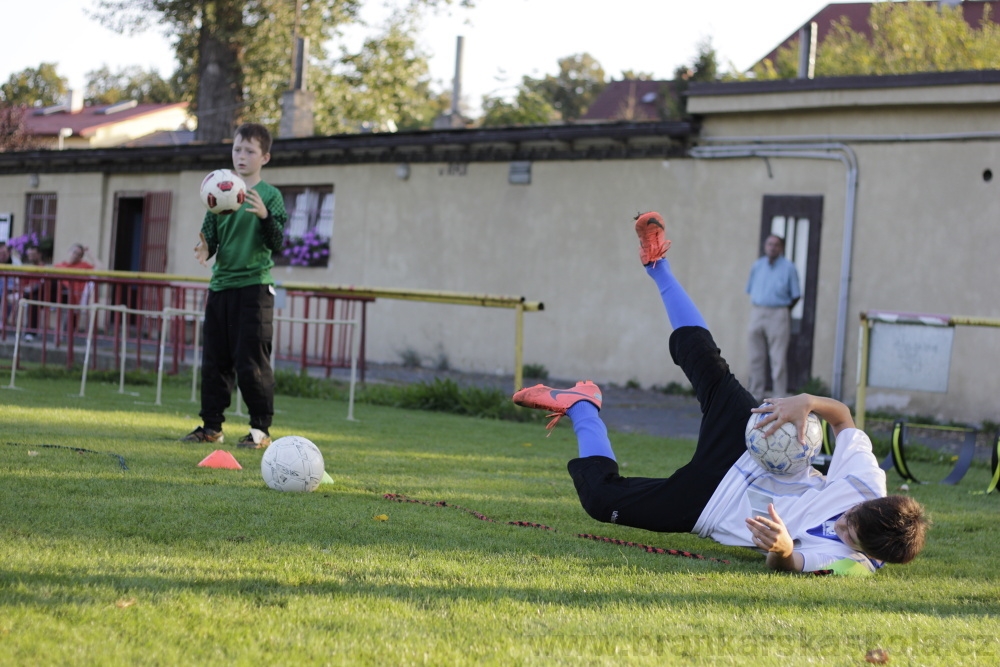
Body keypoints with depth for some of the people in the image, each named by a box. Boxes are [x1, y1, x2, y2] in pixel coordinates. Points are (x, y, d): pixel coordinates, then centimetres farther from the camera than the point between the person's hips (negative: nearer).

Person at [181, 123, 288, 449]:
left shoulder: (270, 195, -1)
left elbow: (277, 243, -8)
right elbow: (210, 235, 13)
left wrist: (265, 217, -25)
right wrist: (205, 249, -9)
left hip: (254, 285, -5)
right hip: (220, 284, 5)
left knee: (251, 362, -7)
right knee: (214, 360, 8)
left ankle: (261, 428, 0)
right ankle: (211, 425, 16)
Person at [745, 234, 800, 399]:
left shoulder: (788, 268, 0)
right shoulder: (757, 265, 11)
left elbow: (795, 296, 3)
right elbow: (750, 289, 16)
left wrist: (784, 311, 3)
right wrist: (757, 309, 9)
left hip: (778, 315, -4)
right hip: (757, 313, 4)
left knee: (778, 359, -7)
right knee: (756, 357, 7)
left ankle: (779, 396, -5)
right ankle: (755, 393, 14)